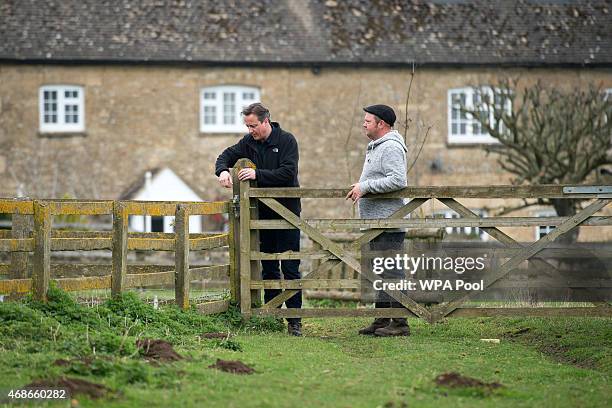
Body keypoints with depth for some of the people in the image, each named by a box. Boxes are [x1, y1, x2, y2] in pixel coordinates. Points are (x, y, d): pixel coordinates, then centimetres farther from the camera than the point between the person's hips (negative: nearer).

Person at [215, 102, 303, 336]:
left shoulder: (286, 141, -9)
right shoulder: (249, 142, 6)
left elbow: (288, 173, -18)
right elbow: (226, 156, 13)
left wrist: (258, 174, -25)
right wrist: (223, 170, -9)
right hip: (263, 214, 5)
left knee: (290, 268, -5)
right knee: (268, 268, 9)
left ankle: (294, 320, -4)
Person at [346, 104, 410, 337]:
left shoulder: (391, 148, -13)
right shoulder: (376, 147, 21)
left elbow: (398, 180, -25)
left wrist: (366, 186, -21)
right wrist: (361, 187, 16)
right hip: (376, 222, 11)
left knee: (392, 273, -10)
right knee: (381, 273, 14)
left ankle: (399, 324, -10)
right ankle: (382, 321, 19)